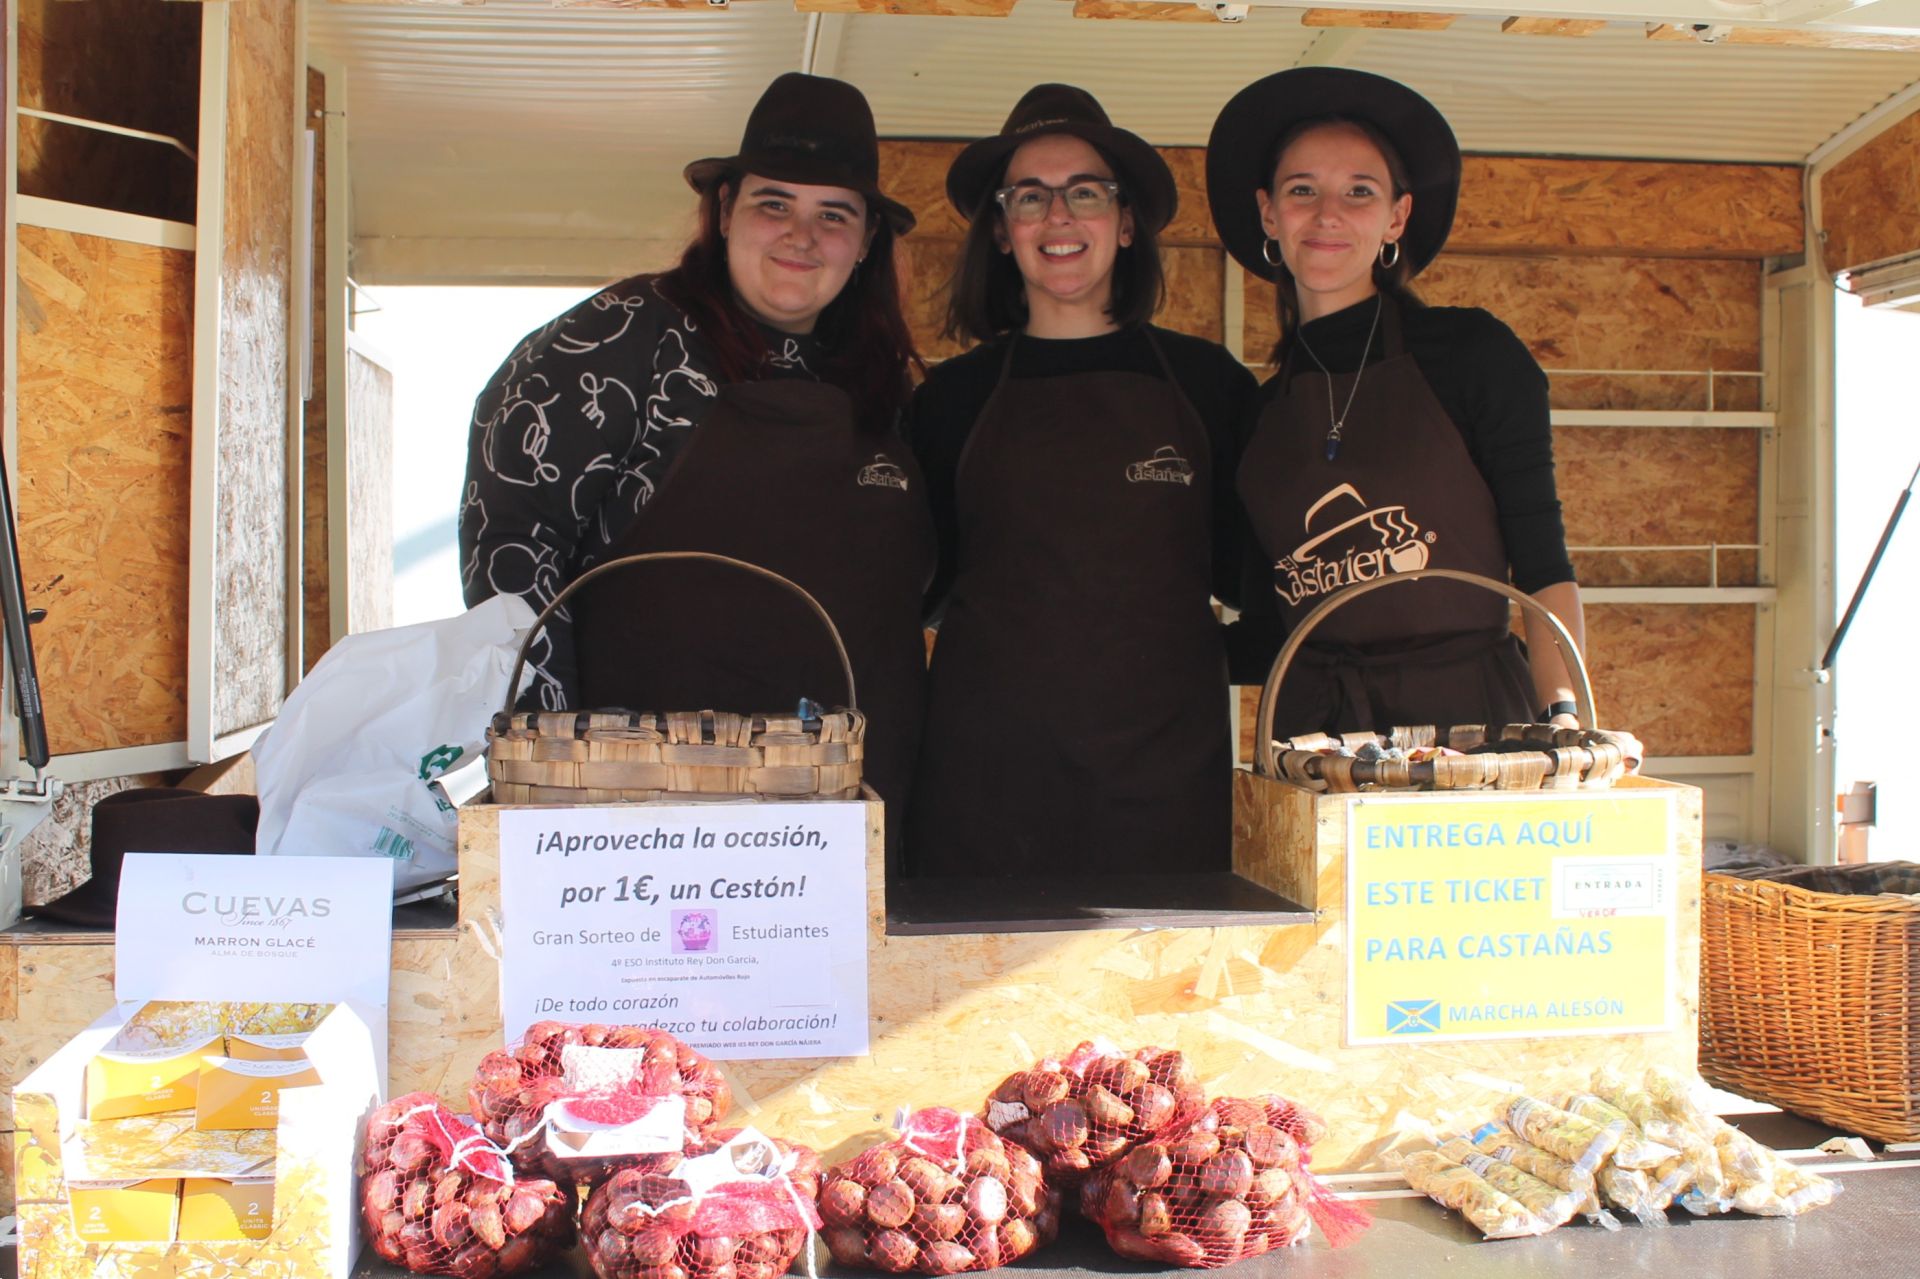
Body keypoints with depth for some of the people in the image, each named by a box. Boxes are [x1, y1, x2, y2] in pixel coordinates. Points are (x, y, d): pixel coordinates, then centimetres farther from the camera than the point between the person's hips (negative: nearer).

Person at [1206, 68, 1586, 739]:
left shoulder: (1475, 352, -1)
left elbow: (1542, 563, -4)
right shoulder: (1257, 411, 9)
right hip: (1313, 730, 3)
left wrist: (1563, 714, -15)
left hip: (1473, 717, -3)